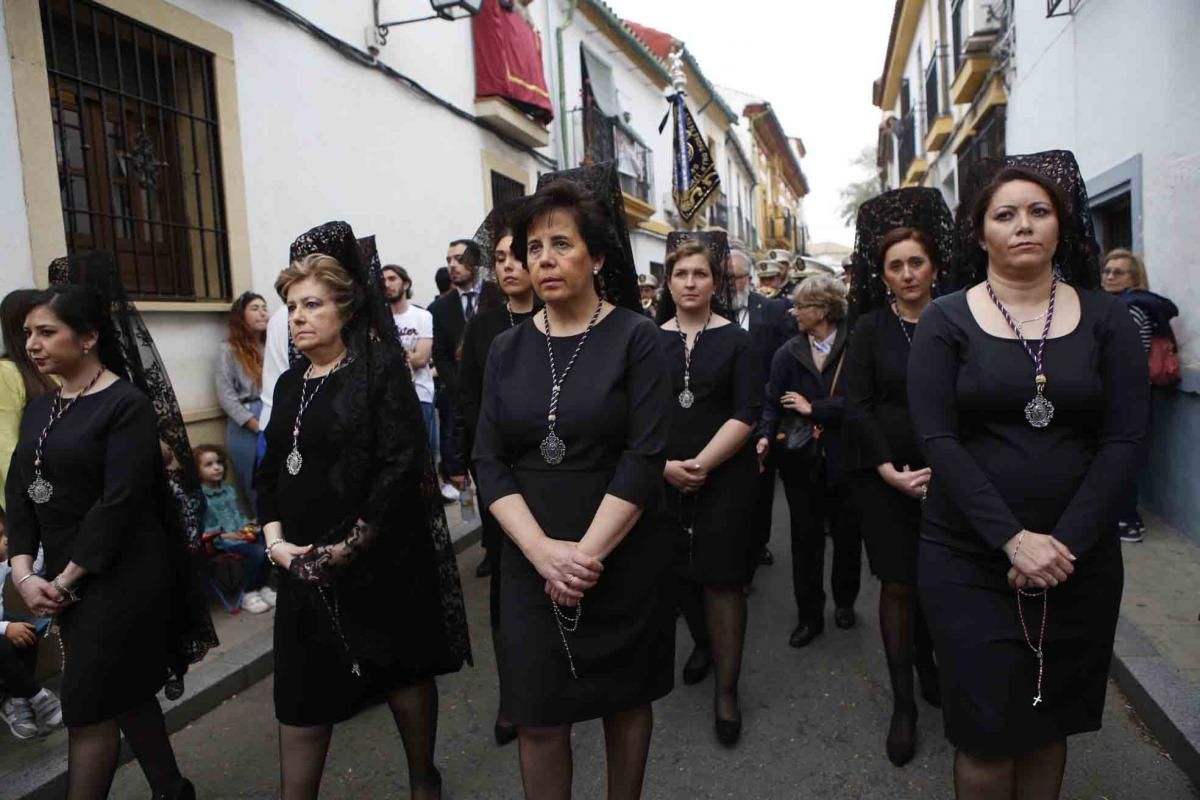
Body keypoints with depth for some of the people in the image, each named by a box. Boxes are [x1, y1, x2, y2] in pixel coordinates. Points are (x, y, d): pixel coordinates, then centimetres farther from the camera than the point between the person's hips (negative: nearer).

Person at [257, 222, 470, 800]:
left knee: (404, 670, 13)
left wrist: (351, 545, -18)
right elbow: (270, 472, 11)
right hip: (305, 565, 5)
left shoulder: (380, 370, -9)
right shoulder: (290, 384, 10)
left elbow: (401, 465, -18)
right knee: (301, 690, 9)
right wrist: (275, 540, -4)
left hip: (381, 559, -5)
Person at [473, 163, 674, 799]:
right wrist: (544, 551, -15)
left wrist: (588, 553, -18)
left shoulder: (634, 337, -7)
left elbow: (644, 458, -14)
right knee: (538, 718, 9)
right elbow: (489, 462, -2)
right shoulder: (508, 349, 4)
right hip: (532, 564, 3)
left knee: (625, 699, 15)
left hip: (622, 561, -2)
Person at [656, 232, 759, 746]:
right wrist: (663, 464, -12)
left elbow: (745, 415, -9)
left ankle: (727, 689, 13)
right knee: (681, 570, 14)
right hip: (665, 479, 3)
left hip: (724, 476, -2)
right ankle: (702, 644, 40)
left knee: (722, 578, 0)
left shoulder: (735, 340, -1)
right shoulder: (652, 341, 4)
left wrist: (701, 464, -18)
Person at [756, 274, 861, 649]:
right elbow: (772, 400, -4)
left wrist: (813, 408, -12)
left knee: (846, 534, 13)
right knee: (806, 537, 8)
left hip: (844, 458, -2)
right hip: (802, 459, 2)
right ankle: (810, 616, 21)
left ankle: (844, 601, 37)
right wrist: (765, 436, -19)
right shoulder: (788, 353, 2)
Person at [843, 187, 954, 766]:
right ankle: (903, 702, 15)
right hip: (883, 474, -1)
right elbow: (857, 407, -5)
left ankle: (928, 670, 33)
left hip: (944, 473, 1)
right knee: (898, 585, 3)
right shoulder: (871, 328, -1)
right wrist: (891, 472, -13)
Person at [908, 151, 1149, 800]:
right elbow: (938, 441, -10)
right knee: (986, 733, 4)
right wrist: (1013, 539, -18)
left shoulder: (1105, 318, 3)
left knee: (1050, 724, 15)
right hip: (969, 561, -2)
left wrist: (1066, 544, -13)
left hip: (1079, 561, 2)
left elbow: (1124, 440, -3)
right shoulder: (946, 321, -2)